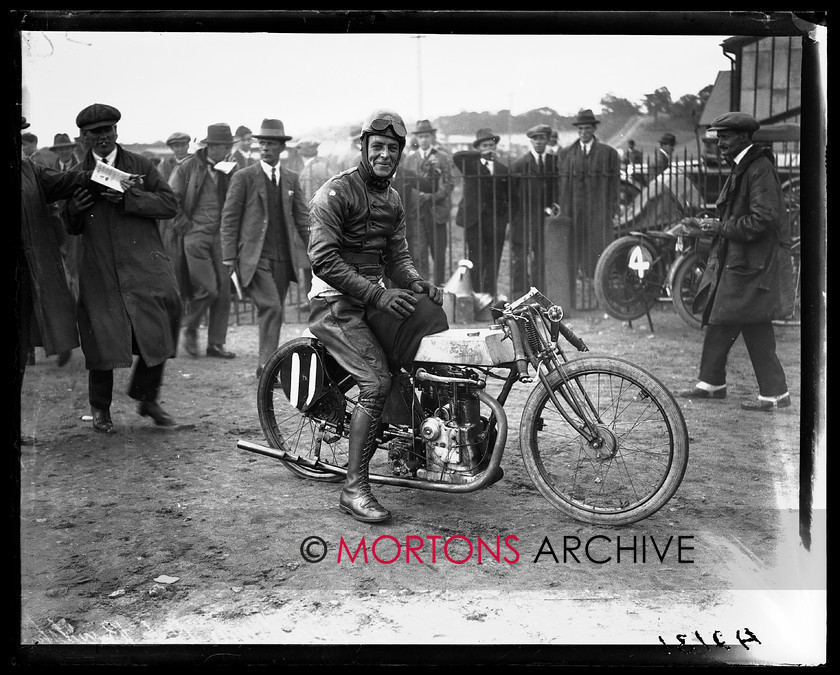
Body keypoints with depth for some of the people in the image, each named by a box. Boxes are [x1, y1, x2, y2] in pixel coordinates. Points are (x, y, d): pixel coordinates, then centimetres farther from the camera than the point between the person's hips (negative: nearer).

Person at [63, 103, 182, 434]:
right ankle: (100, 409, 21)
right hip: (99, 269, 1)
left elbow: (170, 204, -2)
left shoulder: (140, 166, 8)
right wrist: (73, 211, -8)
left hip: (144, 262, 0)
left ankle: (146, 397, 10)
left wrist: (128, 197, -15)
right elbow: (72, 229, 16)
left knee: (160, 328, -12)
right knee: (102, 335, 1)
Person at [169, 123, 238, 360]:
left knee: (224, 291, 1)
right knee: (207, 289, -11)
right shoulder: (188, 168, 0)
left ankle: (216, 344, 11)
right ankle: (190, 328, 15)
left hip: (222, 237, 4)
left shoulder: (231, 171, 10)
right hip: (196, 236, -4)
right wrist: (185, 226, -3)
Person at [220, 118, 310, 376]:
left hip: (283, 258, 4)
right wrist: (229, 256, -6)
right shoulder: (244, 177, 0)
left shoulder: (291, 179, 12)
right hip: (254, 257, -4)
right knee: (271, 307, -17)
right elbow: (229, 218, 0)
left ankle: (266, 366, 19)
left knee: (274, 311, 8)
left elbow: (301, 218, 14)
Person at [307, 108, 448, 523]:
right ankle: (354, 489, -17)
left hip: (376, 298, 7)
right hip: (336, 302, -7)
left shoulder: (392, 200, 17)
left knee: (430, 310, -21)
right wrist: (378, 294, -25)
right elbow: (324, 260, -19)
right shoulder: (336, 192, -10)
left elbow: (397, 256, 15)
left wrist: (417, 284, -9)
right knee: (377, 382, -23)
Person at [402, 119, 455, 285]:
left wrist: (433, 197, -12)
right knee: (418, 251, -7)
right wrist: (417, 196, -5)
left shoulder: (443, 158, 5)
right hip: (416, 211, 1)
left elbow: (449, 183, 0)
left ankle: (439, 285, 17)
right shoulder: (410, 159, 13)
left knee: (439, 253, 5)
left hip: (437, 211, -1)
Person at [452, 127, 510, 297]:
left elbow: (508, 195, 15)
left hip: (496, 221, 3)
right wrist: (481, 155, -20)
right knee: (476, 263, -4)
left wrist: (508, 220, 9)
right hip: (474, 221, -3)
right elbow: (457, 156, -19)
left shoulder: (502, 169, 12)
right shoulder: (470, 165, 2)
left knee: (493, 263, 4)